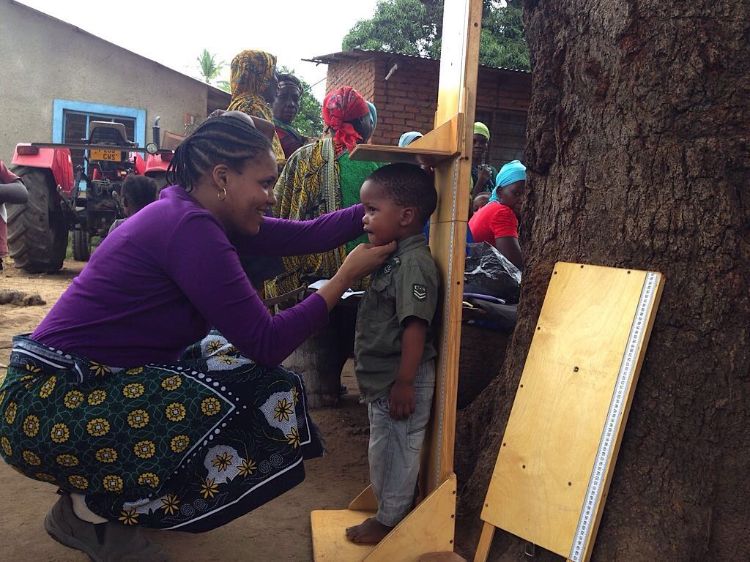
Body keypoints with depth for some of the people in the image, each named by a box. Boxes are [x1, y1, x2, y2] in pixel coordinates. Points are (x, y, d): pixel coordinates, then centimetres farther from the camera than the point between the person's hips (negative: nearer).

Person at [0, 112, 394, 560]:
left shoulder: (191, 215, 6)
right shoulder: (188, 228, -23)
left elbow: (303, 235, 10)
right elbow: (267, 343, -23)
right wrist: (345, 278, -15)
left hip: (94, 383, 10)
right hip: (46, 407, -10)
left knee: (242, 361, 6)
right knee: (237, 408, -16)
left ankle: (109, 490, 15)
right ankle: (90, 511, 2)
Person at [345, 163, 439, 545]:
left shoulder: (414, 262, -22)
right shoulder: (395, 258, 10)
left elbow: (415, 327, -26)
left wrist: (404, 383, -25)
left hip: (401, 381, -10)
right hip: (384, 379, 10)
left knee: (396, 450, 7)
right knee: (384, 448, 23)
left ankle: (389, 520, 24)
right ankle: (388, 508, 40)